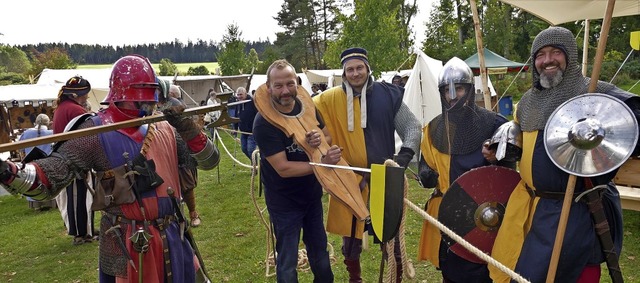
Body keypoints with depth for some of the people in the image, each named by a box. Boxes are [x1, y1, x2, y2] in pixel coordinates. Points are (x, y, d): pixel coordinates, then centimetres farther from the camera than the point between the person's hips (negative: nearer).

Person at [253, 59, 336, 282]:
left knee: (319, 251, 22)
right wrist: (323, 162, -30)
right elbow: (283, 168, -26)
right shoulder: (264, 122, -24)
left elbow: (329, 135, 5)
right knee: (287, 262, 9)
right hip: (284, 201, -5)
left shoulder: (306, 106, -7)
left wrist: (321, 138, -19)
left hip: (312, 193, 5)